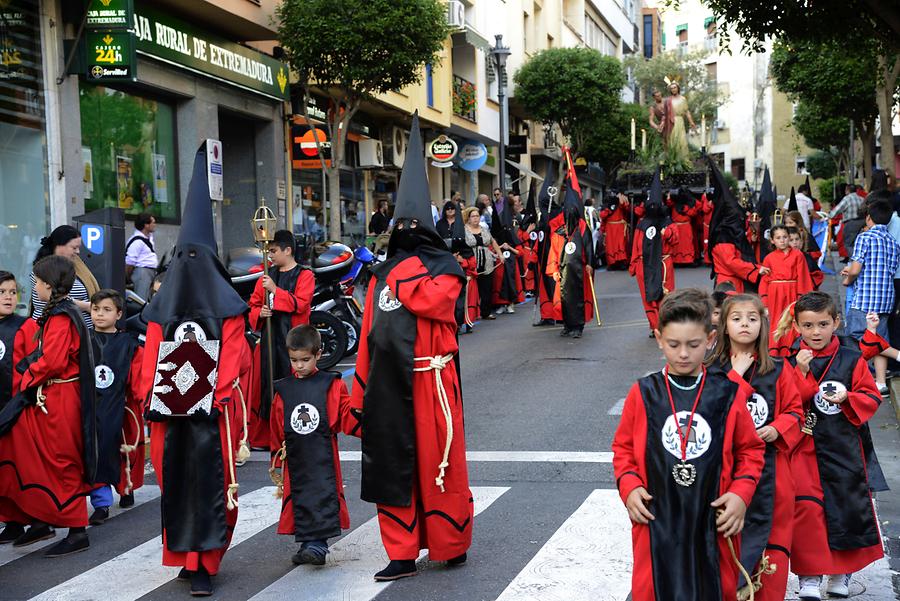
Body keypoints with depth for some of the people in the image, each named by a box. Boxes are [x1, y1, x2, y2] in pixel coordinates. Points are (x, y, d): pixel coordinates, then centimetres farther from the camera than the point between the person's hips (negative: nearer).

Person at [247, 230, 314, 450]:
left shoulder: (304, 275, -1)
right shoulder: (267, 276, 15)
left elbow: (300, 303, -14)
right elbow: (253, 304, 18)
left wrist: (275, 290, -18)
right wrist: (259, 313, -4)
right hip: (268, 337, 5)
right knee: (266, 386, 6)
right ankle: (262, 438, 14)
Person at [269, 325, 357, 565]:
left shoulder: (332, 385, 0)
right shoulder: (282, 390, 8)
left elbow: (348, 418, 3)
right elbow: (276, 431, 13)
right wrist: (277, 465, 14)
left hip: (323, 457, -3)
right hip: (295, 459, 3)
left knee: (323, 496, -9)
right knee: (299, 497, 6)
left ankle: (318, 543, -9)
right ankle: (306, 544, 17)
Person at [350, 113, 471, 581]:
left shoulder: (444, 268, 0)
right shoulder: (383, 273, 15)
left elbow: (426, 299, -23)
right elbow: (368, 334, 13)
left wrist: (401, 274, -6)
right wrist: (362, 387, 10)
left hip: (428, 379, -5)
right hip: (389, 381, 5)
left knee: (437, 463, 1)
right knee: (392, 465, 7)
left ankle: (452, 544, 19)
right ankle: (402, 555, 16)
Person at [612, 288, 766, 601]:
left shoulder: (729, 395, -1)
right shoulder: (643, 394, -1)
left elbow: (751, 450, 7)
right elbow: (623, 447, 9)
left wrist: (741, 493, -6)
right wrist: (629, 486, -7)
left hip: (713, 522, 0)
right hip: (656, 521, 0)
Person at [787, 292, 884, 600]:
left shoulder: (851, 360, 2)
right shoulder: (789, 362, 0)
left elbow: (871, 397, 5)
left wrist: (848, 398, -14)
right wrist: (801, 371, -17)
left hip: (843, 447, 1)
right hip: (803, 447, -1)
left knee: (848, 505, 7)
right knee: (806, 508, -8)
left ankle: (842, 574, 26)